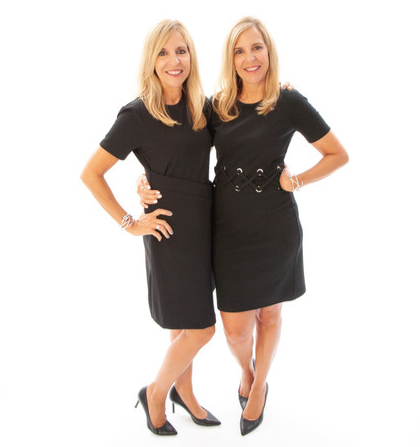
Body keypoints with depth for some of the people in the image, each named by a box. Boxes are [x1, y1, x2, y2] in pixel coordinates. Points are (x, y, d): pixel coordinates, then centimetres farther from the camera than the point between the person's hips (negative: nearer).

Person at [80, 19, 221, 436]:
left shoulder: (201, 106, 4)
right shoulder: (137, 115, -13)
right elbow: (90, 173, -9)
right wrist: (129, 223, -11)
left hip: (203, 222, 6)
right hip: (171, 227, -6)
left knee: (186, 322, 18)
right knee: (200, 327, -1)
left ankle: (183, 393, 39)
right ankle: (155, 395, 23)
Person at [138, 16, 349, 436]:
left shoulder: (290, 103, -6)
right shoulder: (218, 106, 3)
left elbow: (338, 154, 2)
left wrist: (296, 181, -8)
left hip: (275, 225, -2)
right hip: (228, 226, 2)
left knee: (269, 312, 15)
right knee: (235, 327, 4)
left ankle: (259, 386, 42)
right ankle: (246, 369, 41)